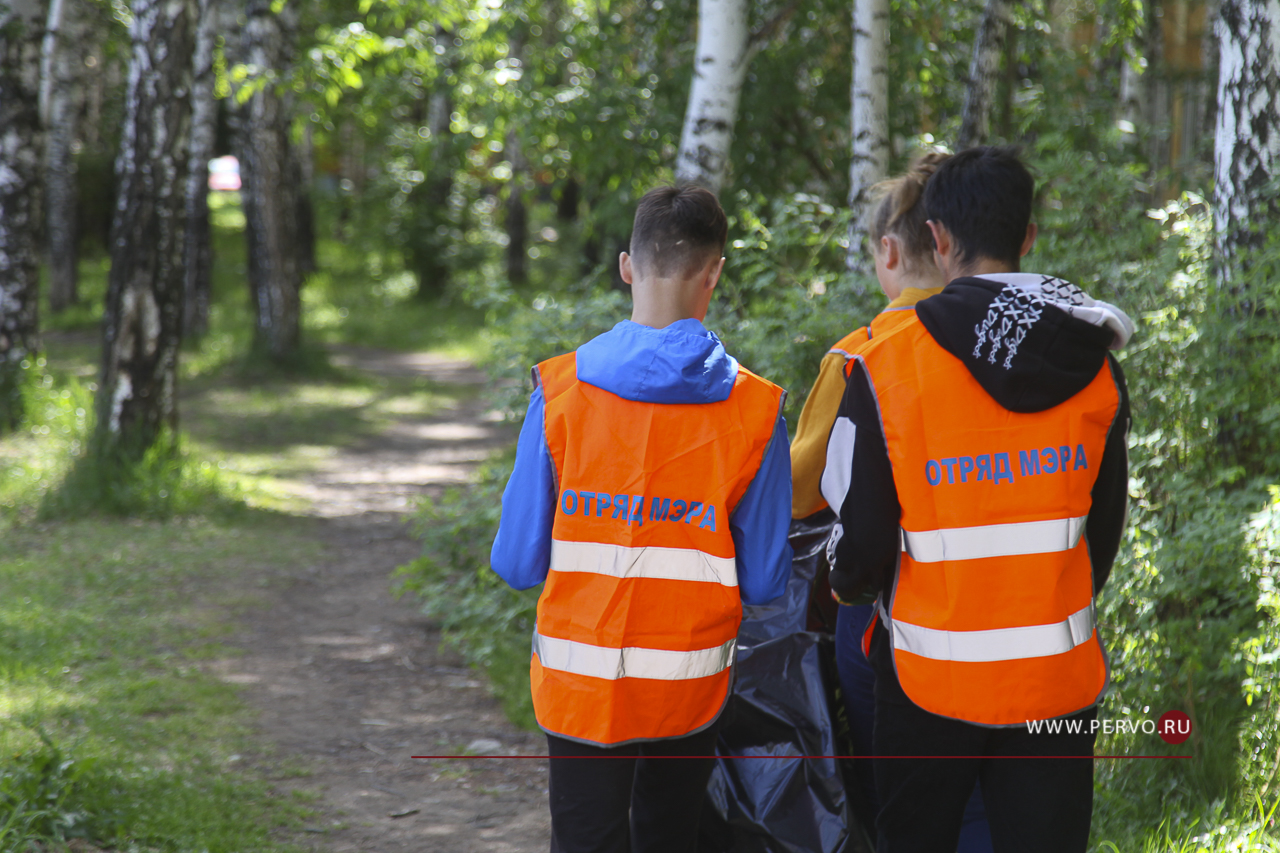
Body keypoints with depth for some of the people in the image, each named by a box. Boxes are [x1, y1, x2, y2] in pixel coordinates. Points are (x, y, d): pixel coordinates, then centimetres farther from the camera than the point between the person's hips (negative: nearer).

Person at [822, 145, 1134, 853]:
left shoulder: (883, 368, -12)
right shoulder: (1094, 366, -2)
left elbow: (862, 538, -9)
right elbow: (1105, 527, 8)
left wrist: (843, 582, 15)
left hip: (930, 679, -2)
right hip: (1059, 677, 2)